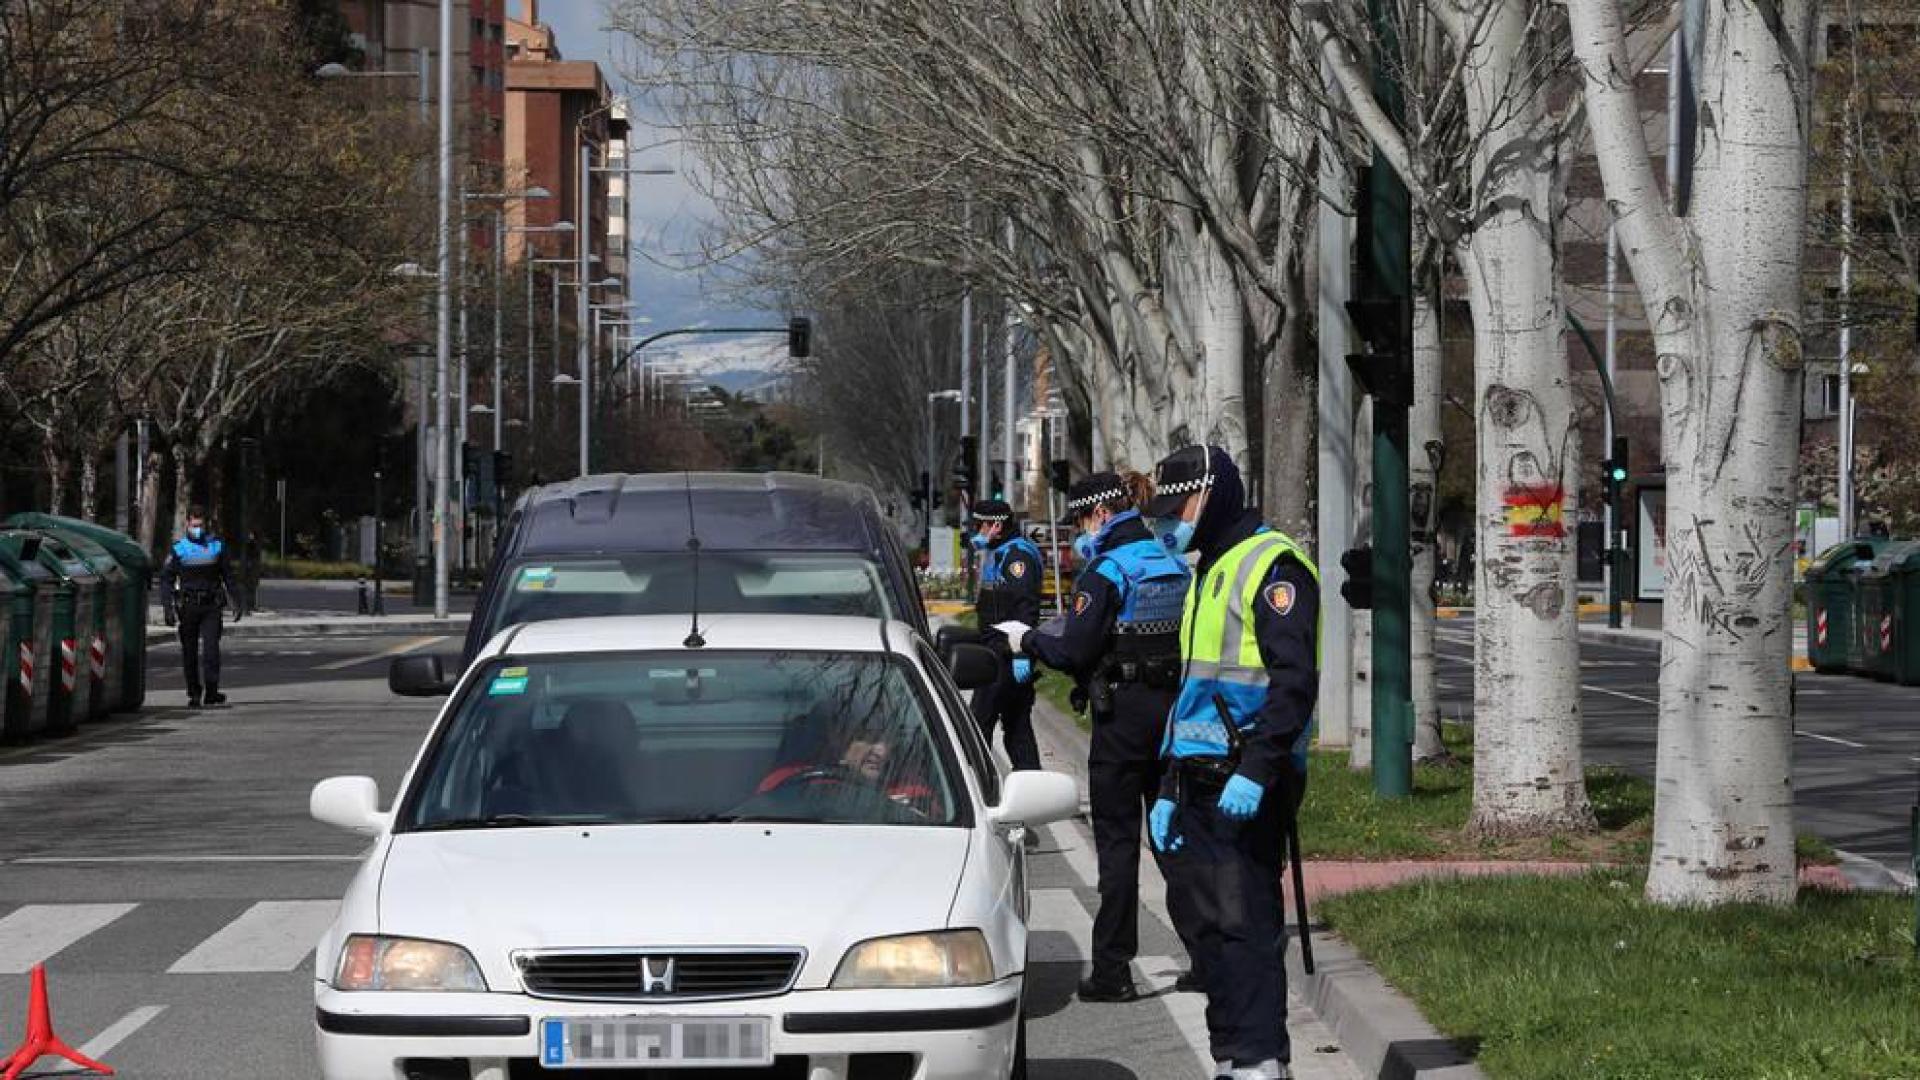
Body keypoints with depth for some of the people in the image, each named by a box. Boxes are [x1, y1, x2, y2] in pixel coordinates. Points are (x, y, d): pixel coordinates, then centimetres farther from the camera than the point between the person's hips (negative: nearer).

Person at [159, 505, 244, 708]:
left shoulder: (217, 546, 7)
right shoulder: (178, 549, 2)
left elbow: (228, 577, 14)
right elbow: (166, 580, 0)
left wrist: (237, 602, 12)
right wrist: (168, 607, -11)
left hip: (211, 607, 0)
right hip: (188, 607, 0)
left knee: (211, 647, -13)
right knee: (189, 652, 4)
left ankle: (211, 692, -16)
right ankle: (194, 694, 14)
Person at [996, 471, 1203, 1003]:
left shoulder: (1105, 571, -13)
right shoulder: (1174, 565, 10)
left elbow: (1075, 651, -16)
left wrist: (1028, 640, 2)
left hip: (1123, 714, -7)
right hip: (1173, 707, 7)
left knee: (1117, 840, -1)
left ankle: (1112, 970, -1)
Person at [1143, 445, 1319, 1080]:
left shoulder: (1270, 564, -9)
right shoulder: (1207, 573, 23)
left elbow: (1294, 680, -20)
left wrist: (1257, 771, -27)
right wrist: (1168, 789, 24)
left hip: (1246, 787, -10)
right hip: (1201, 784, 10)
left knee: (1246, 927, -12)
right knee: (1213, 931, 10)